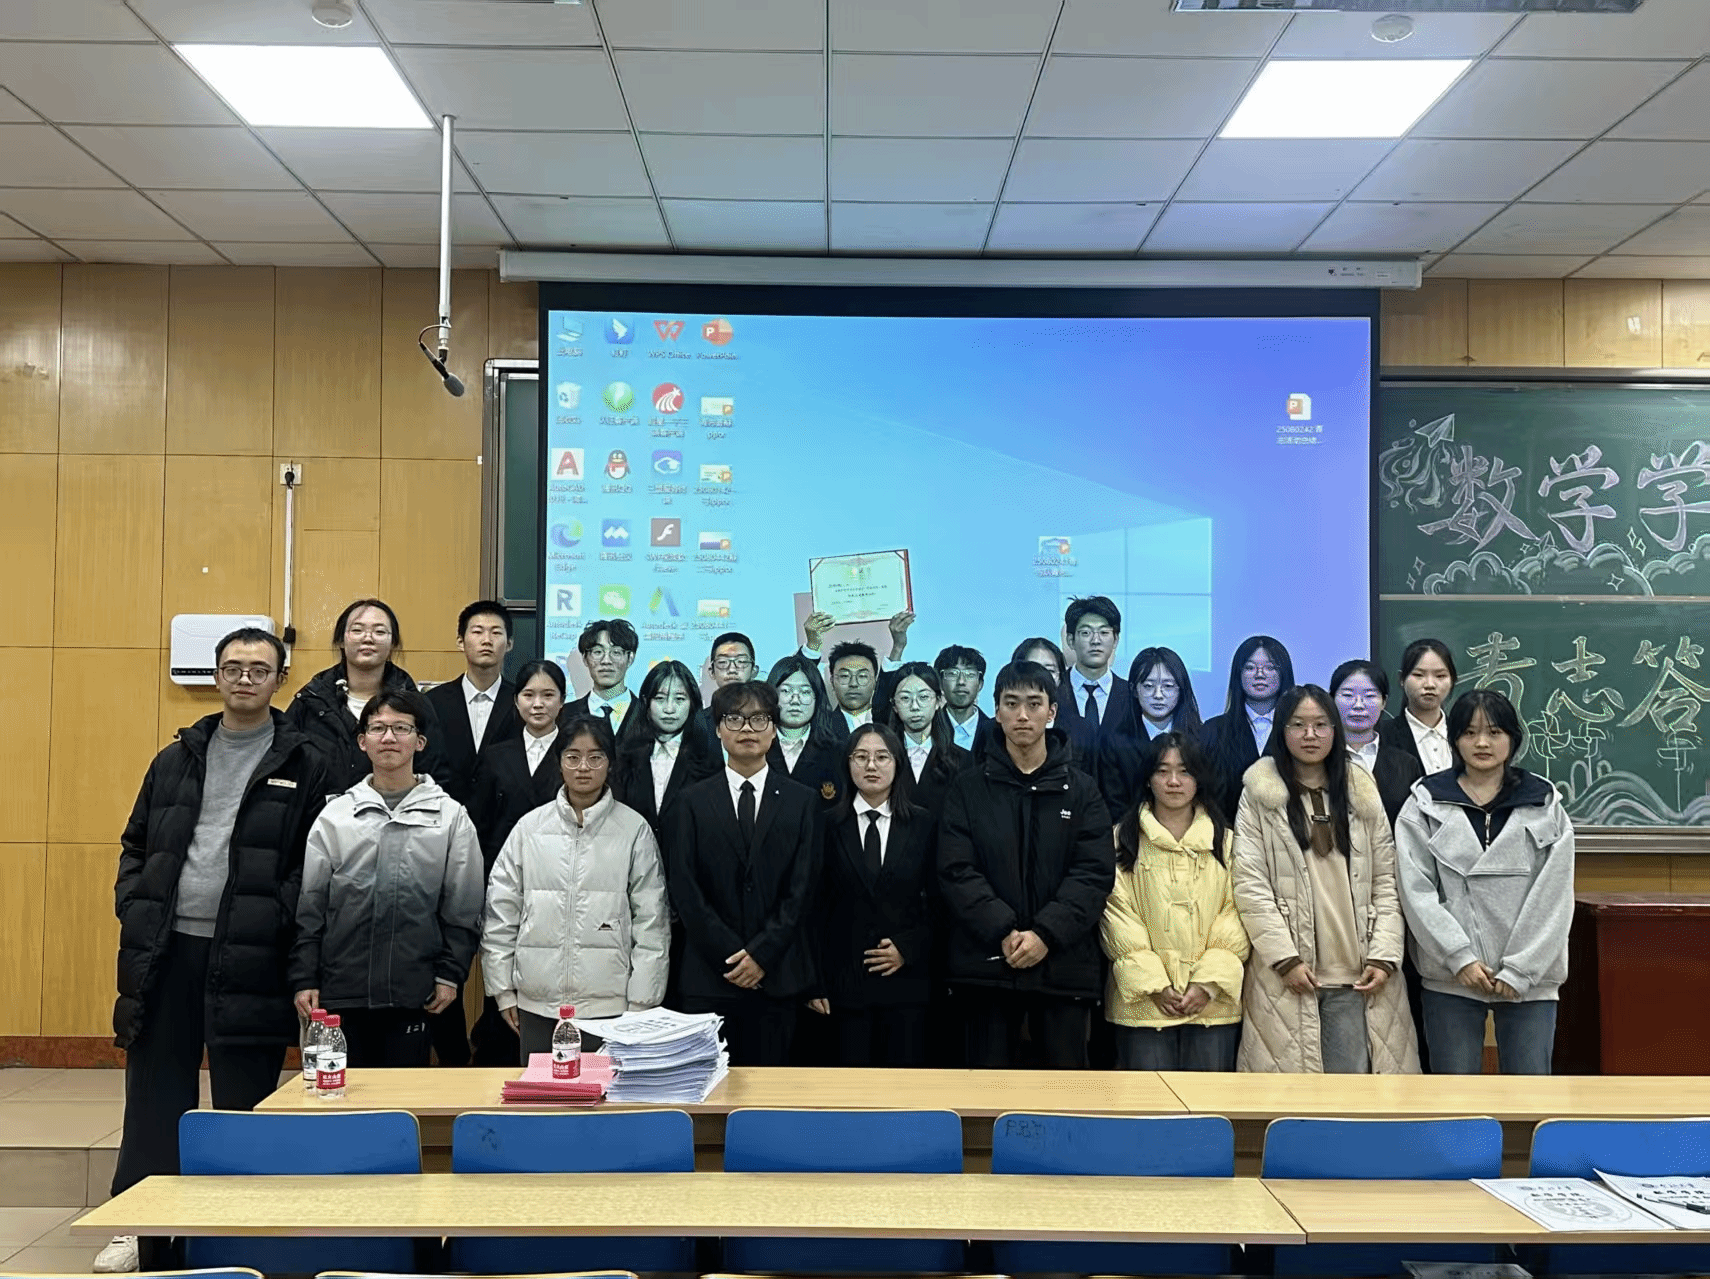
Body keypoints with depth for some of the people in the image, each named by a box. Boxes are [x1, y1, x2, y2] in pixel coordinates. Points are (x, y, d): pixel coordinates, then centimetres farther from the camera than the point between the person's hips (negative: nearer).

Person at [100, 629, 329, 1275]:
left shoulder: (304, 766, 2)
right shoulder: (176, 760, 15)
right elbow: (136, 845, 18)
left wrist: (278, 926, -15)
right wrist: (133, 909, 3)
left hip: (250, 962, -4)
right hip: (165, 953, 4)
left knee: (244, 1107, 5)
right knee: (154, 1101, 10)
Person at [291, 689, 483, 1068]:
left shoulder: (450, 816, 4)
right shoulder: (334, 816, 8)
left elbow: (463, 908, 5)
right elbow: (310, 906, 7)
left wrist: (451, 974, -1)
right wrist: (304, 979, 2)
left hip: (413, 994, -1)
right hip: (340, 991, 1)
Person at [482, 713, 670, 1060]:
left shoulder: (634, 830, 0)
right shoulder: (529, 827, 5)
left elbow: (651, 918, 1)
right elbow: (501, 911, 8)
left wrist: (642, 1001, -2)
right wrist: (502, 989, 6)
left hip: (610, 1004, -2)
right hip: (537, 1002, 2)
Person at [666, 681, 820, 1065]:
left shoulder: (800, 801, 7)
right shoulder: (694, 802, 7)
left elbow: (802, 888, 1)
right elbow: (684, 889, 0)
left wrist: (762, 953, -9)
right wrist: (731, 955, -8)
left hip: (777, 974, 0)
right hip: (709, 976, 0)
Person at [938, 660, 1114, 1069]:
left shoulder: (1080, 789, 7)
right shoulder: (968, 787, 6)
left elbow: (1094, 872, -2)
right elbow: (956, 871, -3)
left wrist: (1046, 933, -15)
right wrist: (1002, 931, -16)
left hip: (1063, 963, 0)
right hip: (987, 962, 0)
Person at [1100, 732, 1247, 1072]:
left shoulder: (1225, 841, 11)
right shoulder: (1123, 840, 5)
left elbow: (1236, 915, 5)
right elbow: (1118, 916, -1)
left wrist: (1209, 982, -7)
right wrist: (1154, 984, -9)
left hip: (1212, 1002, 2)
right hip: (1144, 1000, -1)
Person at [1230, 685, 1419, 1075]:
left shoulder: (1362, 792, 11)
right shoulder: (1260, 795, 1)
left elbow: (1386, 881, 9)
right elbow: (1250, 884, -5)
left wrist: (1383, 955, -2)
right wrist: (1286, 958, -11)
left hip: (1354, 972, 2)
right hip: (1286, 971, -2)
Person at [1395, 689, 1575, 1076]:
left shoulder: (1545, 804, 4)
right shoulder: (1426, 803, 2)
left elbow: (1553, 896, -2)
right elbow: (1416, 890, -4)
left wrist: (1519, 970, -8)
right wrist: (1459, 957, -11)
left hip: (1528, 979, 0)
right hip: (1451, 977, 0)